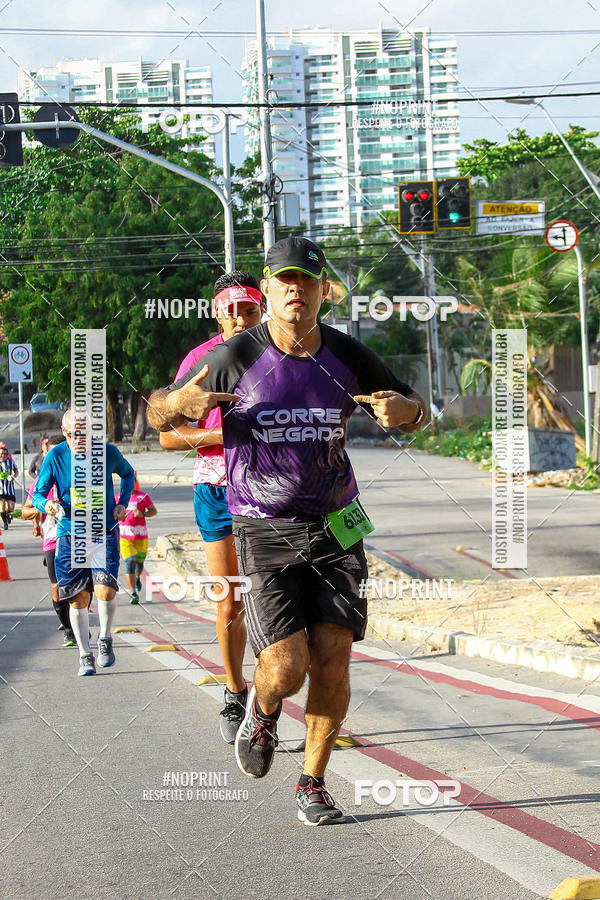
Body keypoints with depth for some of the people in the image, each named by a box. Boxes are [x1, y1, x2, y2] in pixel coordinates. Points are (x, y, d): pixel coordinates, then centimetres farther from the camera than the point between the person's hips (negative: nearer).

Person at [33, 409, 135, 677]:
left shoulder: (108, 452, -6)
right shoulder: (55, 457, -8)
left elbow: (128, 474, 16)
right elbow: (38, 493, -3)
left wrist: (122, 504, 3)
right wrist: (47, 504, -27)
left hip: (105, 532, -1)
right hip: (70, 535, 1)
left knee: (105, 591, -17)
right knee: (78, 598, 3)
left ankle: (105, 640, 10)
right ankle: (85, 656, 19)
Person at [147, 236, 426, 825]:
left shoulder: (347, 356, 0)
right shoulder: (235, 357, -7)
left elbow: (414, 413, 13)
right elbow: (157, 415, 2)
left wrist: (405, 409, -13)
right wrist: (178, 403, -24)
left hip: (335, 525, 3)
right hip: (264, 531, -2)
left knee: (331, 660, -6)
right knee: (286, 670, -13)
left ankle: (313, 783, 12)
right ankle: (262, 710, 25)